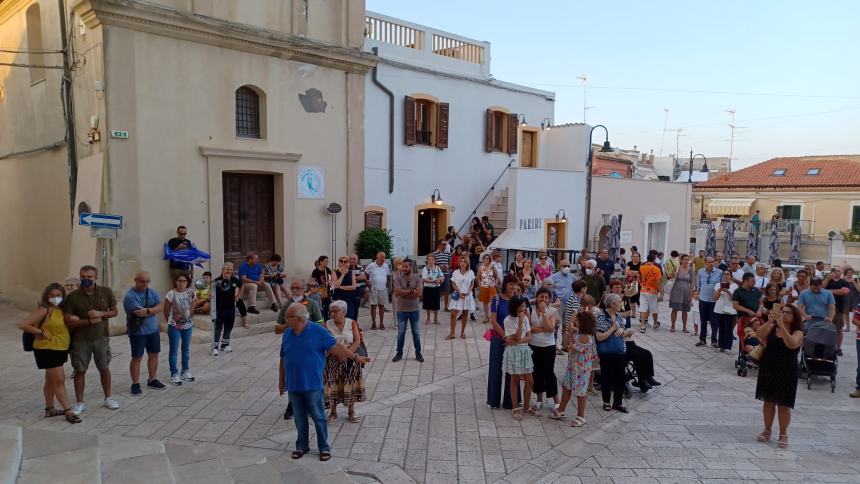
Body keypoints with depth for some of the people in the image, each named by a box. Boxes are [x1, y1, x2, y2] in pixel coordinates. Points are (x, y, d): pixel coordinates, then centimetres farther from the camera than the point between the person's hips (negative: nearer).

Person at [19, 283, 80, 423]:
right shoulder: (44, 310, -16)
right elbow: (23, 325, -20)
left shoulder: (60, 310, 6)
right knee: (59, 381, -6)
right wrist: (41, 332, -17)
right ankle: (68, 412, -3)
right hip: (47, 349, -8)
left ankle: (49, 409, 30)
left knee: (51, 380, 18)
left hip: (59, 349, 8)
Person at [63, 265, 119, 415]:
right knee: (79, 371, 5)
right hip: (80, 339, -1)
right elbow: (68, 320, -10)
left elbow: (114, 311, 4)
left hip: (101, 337, 1)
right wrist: (89, 321, -17)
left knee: (104, 368, 13)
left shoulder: (106, 292, -3)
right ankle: (80, 403, 18)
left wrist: (101, 314, -15)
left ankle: (108, 398, 28)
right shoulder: (73, 297, -8)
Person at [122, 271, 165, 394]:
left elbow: (160, 307, -5)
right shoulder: (130, 296, -16)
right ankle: (135, 384, 13)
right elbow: (139, 313, -25)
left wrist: (147, 310, -22)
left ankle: (152, 380, 25)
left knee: (154, 355, 12)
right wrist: (153, 310, -13)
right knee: (137, 358, 2)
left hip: (153, 330, 6)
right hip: (137, 332, -6)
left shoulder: (152, 292, 4)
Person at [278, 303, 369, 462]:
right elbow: (282, 359, 13)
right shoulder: (287, 334, 4)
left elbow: (336, 346, -10)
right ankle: (302, 446, 31)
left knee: (318, 417, 6)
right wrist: (281, 381, 16)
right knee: (300, 419, 15)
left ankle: (324, 447, 20)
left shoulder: (317, 331, -10)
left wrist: (355, 357, -13)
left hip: (312, 385, -4)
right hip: (293, 386, 4)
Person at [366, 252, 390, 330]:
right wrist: (368, 283, -7)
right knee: (373, 305, 2)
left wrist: (387, 284, 3)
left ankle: (381, 323, 16)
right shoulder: (371, 265, -6)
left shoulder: (386, 266, 4)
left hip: (383, 289, 3)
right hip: (373, 289, -3)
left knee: (382, 306, 9)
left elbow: (388, 276, 15)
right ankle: (373, 323, 10)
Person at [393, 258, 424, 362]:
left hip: (414, 310, 0)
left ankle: (418, 353, 22)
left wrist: (404, 293, -16)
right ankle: (399, 353, 22)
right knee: (400, 333, 9)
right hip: (401, 310, 0)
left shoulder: (417, 278, -5)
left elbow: (418, 293, -16)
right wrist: (411, 290, -15)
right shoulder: (398, 278, -7)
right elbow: (398, 292, -19)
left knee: (416, 333, 10)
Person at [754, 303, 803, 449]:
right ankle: (767, 431, 24)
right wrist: (770, 321, -26)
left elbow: (792, 344, -27)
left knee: (784, 405, 3)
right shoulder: (772, 327, 2)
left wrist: (782, 326, -33)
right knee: (768, 401, 12)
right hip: (768, 370, 3)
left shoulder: (797, 332, -7)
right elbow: (759, 334, -15)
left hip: (786, 373, -3)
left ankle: (783, 435, 17)